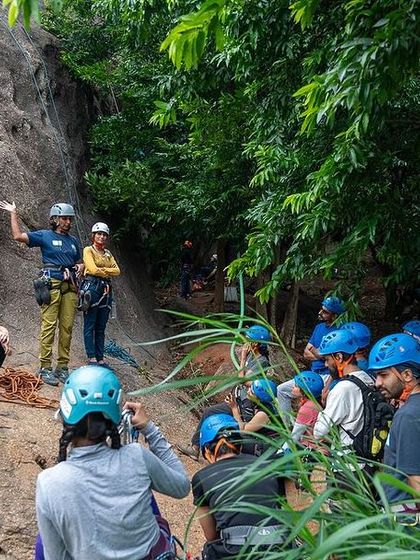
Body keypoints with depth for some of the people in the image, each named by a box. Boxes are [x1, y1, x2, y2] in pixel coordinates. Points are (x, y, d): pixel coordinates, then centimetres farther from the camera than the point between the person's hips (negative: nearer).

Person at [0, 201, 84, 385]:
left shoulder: (74, 240, 21)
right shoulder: (44, 236, 6)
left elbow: (79, 262, 27)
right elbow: (18, 236, -2)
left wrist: (80, 267, 5)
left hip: (70, 286, 5)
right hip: (51, 285, -5)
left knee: (67, 327, 1)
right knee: (49, 325, -9)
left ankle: (63, 367, 7)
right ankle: (45, 367, -6)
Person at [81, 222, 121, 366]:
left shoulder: (108, 254, 19)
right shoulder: (88, 250, 1)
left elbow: (117, 270, 5)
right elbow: (93, 270, -12)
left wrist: (101, 270, -7)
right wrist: (108, 272, 1)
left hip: (106, 289, 6)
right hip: (92, 287, -6)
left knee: (101, 326, 7)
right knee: (90, 325, -4)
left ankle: (100, 358, 9)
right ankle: (91, 357, -3)